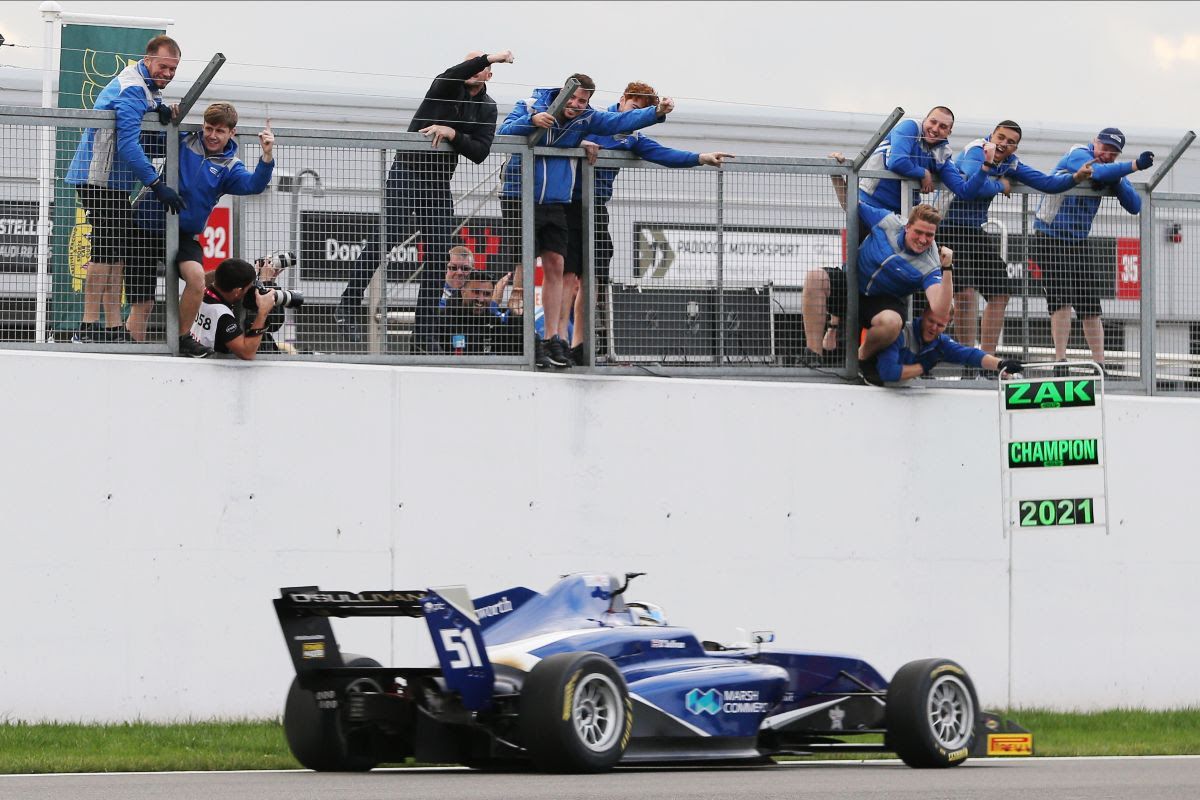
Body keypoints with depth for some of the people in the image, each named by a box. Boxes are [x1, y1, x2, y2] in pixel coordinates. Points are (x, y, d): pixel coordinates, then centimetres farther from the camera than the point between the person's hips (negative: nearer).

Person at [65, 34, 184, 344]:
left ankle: (114, 328, 7)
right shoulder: (132, 88, -18)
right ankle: (88, 328, -13)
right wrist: (157, 185, -25)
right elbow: (128, 145, -24)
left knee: (117, 253, 7)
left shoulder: (146, 86, 15)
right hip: (99, 179, -10)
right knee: (106, 250, -12)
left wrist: (160, 112, -7)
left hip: (115, 181, 10)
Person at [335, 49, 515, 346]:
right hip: (407, 170, -5)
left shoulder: (487, 108, 9)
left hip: (439, 182, 5)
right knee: (387, 237, -19)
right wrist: (491, 57, -35)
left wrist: (452, 134, -17)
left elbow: (480, 153, -2)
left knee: (439, 254, 0)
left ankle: (424, 333, 4)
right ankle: (348, 307, -18)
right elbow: (451, 76, -28)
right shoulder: (448, 87, -1)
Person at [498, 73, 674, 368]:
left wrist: (657, 112, -21)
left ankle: (552, 339, 5)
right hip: (520, 200, -4)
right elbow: (504, 132, -16)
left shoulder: (585, 119, 4)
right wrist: (532, 121, -33)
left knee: (555, 266, 1)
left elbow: (621, 121, -6)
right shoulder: (530, 106, -5)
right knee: (524, 267, -5)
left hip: (556, 203, 4)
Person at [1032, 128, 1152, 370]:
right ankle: (1060, 361, -13)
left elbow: (1134, 206, -4)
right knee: (1062, 300, -14)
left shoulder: (1113, 169, 6)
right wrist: (1135, 165, -48)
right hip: (1051, 239, -7)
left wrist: (1116, 182, -20)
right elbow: (1098, 172, -38)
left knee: (1090, 305, 4)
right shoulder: (1078, 155, -15)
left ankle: (1099, 364, 6)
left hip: (1080, 241, 7)